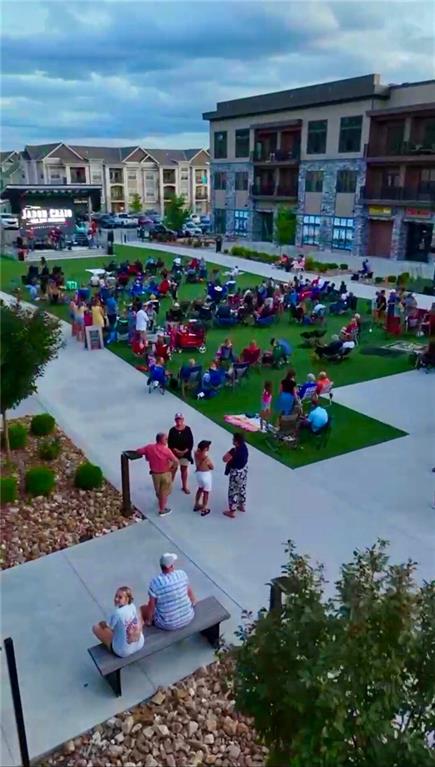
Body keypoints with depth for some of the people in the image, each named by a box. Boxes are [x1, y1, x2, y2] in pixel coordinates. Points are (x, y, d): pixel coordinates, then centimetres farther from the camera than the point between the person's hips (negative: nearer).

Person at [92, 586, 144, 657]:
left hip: (123, 652, -6)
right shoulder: (133, 606, -8)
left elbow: (109, 627, -7)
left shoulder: (117, 613, -26)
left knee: (96, 627, 4)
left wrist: (102, 623, 11)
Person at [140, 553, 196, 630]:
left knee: (143, 608, 21)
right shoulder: (182, 574, -12)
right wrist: (193, 603, 25)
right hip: (188, 618, 3)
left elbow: (151, 605, -13)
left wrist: (148, 621, 5)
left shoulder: (155, 582, -21)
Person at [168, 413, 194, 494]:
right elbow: (170, 443, -7)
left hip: (185, 453, 1)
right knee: (173, 469, 3)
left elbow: (191, 442, -5)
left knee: (184, 469, 12)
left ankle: (184, 486, 25)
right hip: (174, 454, -1)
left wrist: (185, 451, -15)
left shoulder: (187, 429, -5)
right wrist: (176, 451, -18)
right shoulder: (172, 430, -7)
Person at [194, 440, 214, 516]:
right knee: (206, 492, 11)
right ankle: (204, 509, 23)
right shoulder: (207, 458, -30)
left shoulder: (196, 453, -13)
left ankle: (197, 505, 42)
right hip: (205, 475, -7)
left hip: (198, 473, 7)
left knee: (200, 488, 29)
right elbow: (212, 467, -14)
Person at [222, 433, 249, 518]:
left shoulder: (234, 451, -31)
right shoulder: (244, 447, -6)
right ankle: (242, 506, 42)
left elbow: (224, 459, -27)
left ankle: (232, 511, 17)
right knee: (242, 489, 25)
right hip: (244, 471, 8)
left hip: (236, 473, -8)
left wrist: (229, 452, -15)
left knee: (233, 492, 6)